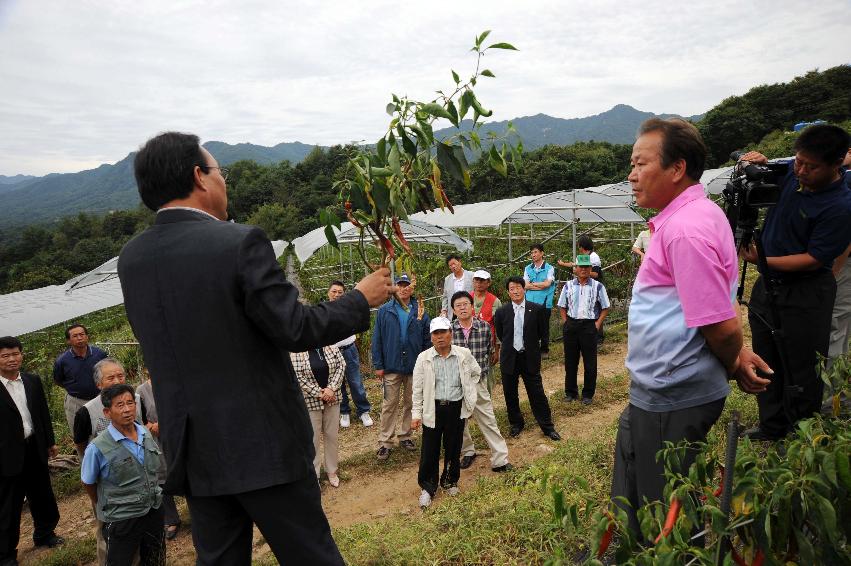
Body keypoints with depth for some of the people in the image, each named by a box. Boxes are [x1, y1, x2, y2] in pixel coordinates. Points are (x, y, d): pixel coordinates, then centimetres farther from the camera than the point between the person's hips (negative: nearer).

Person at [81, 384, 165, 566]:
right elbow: (88, 483, -3)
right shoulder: (97, 448, -19)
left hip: (154, 511, 5)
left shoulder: (146, 434, -3)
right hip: (121, 521, -4)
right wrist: (103, 508, 11)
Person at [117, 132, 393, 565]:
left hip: (191, 449, 6)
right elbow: (295, 329, -17)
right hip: (263, 445, -6)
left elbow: (165, 342, 12)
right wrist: (360, 298, -3)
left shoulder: (130, 258, 3)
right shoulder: (240, 242, -18)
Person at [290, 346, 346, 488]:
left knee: (331, 436, 13)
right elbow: (297, 376, -16)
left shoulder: (331, 346, -2)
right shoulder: (296, 351, -12)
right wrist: (319, 393, -16)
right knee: (312, 439, 6)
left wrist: (331, 388, -14)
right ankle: (313, 475, 21)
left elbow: (341, 365, -3)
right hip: (310, 401, -3)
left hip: (332, 398, 3)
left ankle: (332, 471, 29)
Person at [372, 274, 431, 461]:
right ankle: (385, 442, 12)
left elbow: (427, 338, 3)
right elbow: (377, 339, -1)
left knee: (411, 403, 13)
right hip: (391, 367, -2)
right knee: (389, 405, 4)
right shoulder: (385, 311, -2)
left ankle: (405, 436, 28)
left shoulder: (420, 311, 1)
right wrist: (378, 365, -4)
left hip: (415, 367, 2)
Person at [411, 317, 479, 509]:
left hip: (456, 408, 1)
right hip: (432, 409, -1)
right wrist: (416, 414, -3)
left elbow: (476, 373, 17)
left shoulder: (464, 355, -3)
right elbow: (418, 389, -1)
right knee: (429, 451, 3)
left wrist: (468, 391, 10)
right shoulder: (424, 358, -5)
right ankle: (427, 488, 20)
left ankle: (450, 481, 35)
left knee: (453, 448, 13)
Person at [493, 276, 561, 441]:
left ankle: (547, 427, 15)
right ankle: (516, 424, 29)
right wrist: (510, 346, 11)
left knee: (537, 393, 3)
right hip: (509, 358, 2)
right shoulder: (502, 312, -3)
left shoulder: (536, 309, -5)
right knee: (510, 394, 11)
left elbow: (540, 332, 7)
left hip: (530, 358, -1)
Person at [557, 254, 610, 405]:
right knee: (570, 361, 11)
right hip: (571, 325, 2)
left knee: (590, 363, 5)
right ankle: (570, 392, 25)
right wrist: (565, 322, 3)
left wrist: (598, 323, -5)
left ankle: (588, 394, 20)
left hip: (589, 326, -2)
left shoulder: (597, 286, -3)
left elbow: (605, 308, 3)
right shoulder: (568, 286, 4)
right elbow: (562, 306, 13)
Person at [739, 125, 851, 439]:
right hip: (768, 284, 7)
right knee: (767, 363, 17)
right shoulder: (792, 172, -2)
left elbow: (813, 259, -20)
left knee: (802, 372, 5)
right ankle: (771, 429, 33)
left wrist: (763, 260, -21)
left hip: (806, 295, -7)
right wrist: (759, 164, -2)